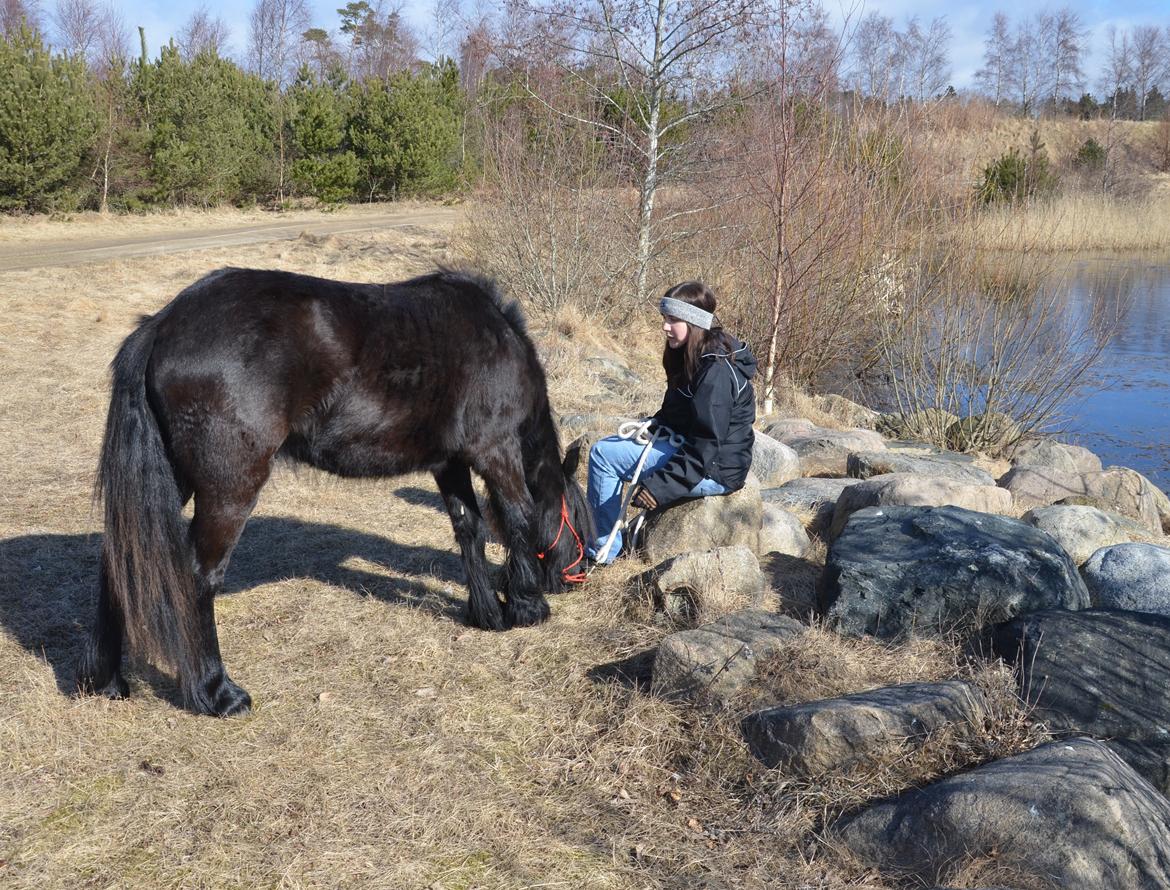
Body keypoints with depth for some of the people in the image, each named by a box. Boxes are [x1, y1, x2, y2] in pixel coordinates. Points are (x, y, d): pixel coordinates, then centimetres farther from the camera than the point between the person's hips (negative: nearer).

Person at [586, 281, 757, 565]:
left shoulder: (716, 373, -23)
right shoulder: (697, 358, 9)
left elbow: (705, 448, -26)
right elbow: (675, 414, 22)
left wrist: (661, 486, -26)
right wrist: (653, 424, 4)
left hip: (713, 470, -11)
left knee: (603, 454, -12)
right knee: (608, 445, 17)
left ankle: (603, 550, -3)